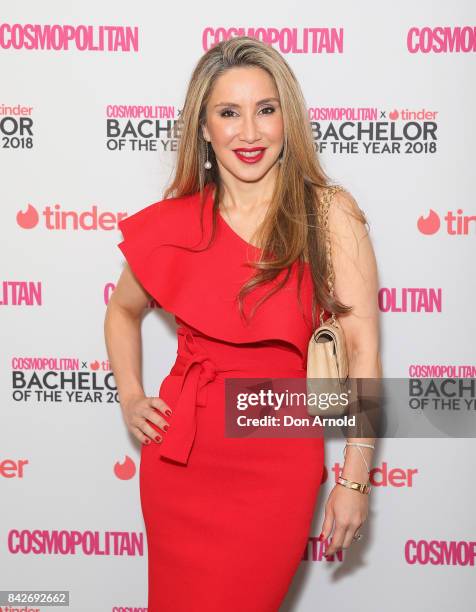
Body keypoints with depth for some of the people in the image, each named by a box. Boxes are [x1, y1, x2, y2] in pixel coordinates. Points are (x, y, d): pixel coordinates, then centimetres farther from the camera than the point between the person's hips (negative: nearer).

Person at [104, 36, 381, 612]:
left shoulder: (332, 215, -8)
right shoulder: (173, 224, 0)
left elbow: (363, 348, -9)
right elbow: (123, 310, 19)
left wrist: (354, 480, -10)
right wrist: (129, 397, 6)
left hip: (281, 465, -2)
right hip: (181, 460, 2)